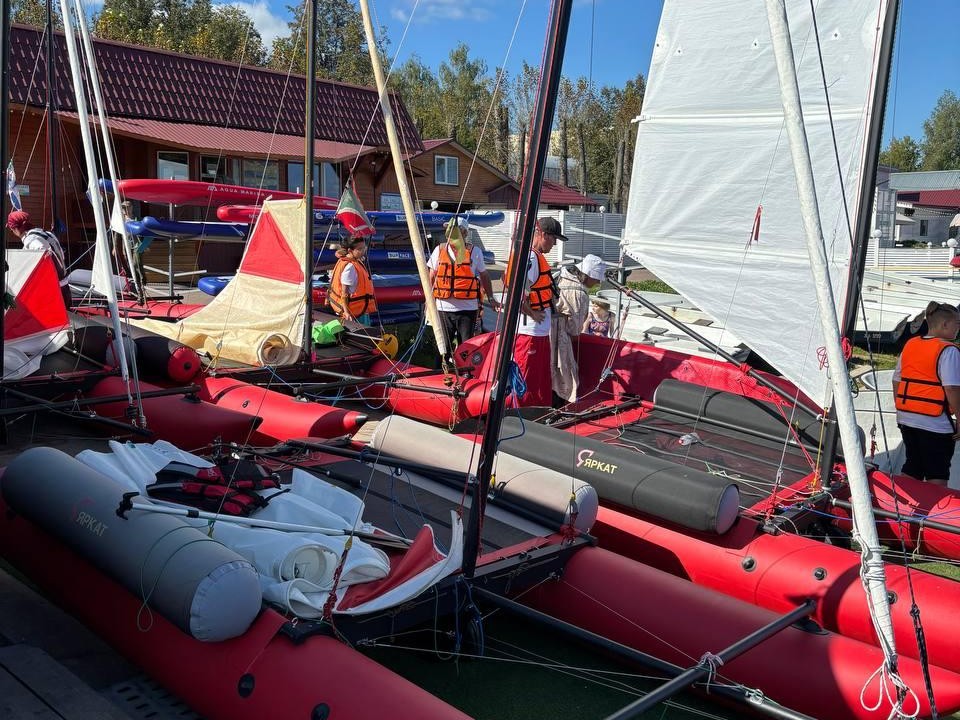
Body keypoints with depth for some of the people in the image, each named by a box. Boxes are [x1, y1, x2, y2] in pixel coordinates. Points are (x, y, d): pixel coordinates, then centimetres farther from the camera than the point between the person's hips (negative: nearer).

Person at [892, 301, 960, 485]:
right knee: (937, 476, 3)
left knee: (911, 469, 17)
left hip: (906, 419, 7)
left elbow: (896, 382, 13)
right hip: (935, 422, -7)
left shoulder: (909, 345, 8)